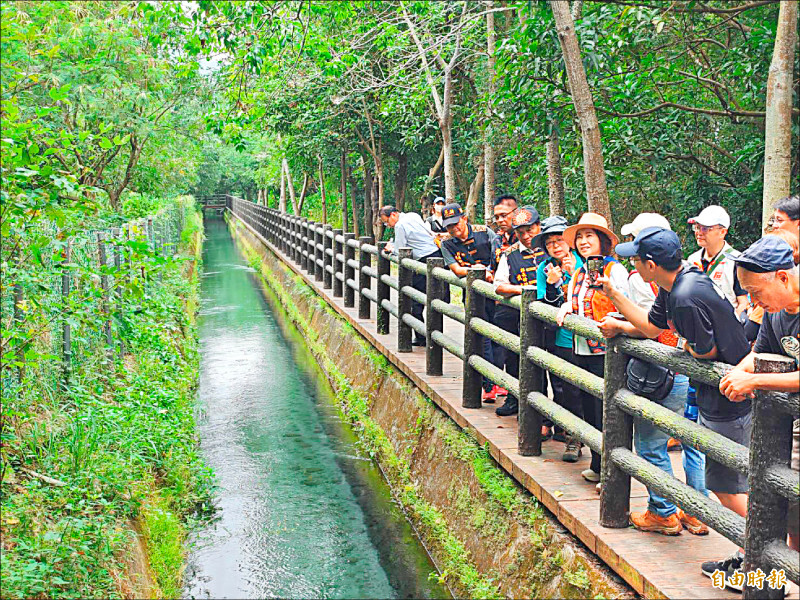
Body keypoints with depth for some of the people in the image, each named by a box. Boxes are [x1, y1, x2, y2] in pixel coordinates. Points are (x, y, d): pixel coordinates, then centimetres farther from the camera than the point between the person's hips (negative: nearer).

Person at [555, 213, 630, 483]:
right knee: (589, 411, 15)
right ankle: (598, 466, 27)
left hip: (604, 351, -8)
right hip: (581, 350, 8)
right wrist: (566, 307, 6)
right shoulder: (579, 273, 14)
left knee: (605, 414, -5)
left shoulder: (615, 270, -9)